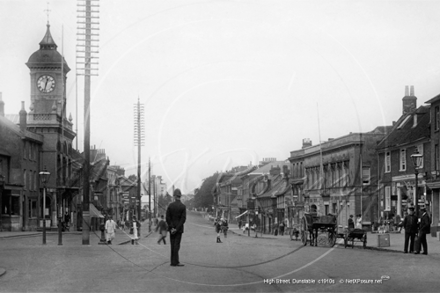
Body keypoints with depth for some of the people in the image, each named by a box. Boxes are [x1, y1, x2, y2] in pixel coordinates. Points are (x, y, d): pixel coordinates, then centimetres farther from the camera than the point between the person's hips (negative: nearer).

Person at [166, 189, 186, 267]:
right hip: (179, 228, -2)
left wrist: (171, 228, -5)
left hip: (172, 228, 2)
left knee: (173, 245, 10)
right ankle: (175, 262, -5)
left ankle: (173, 262, 13)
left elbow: (168, 218, -5)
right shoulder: (183, 206, -8)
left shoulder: (170, 205, -2)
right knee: (176, 245, -1)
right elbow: (183, 219, -12)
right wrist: (177, 228, -11)